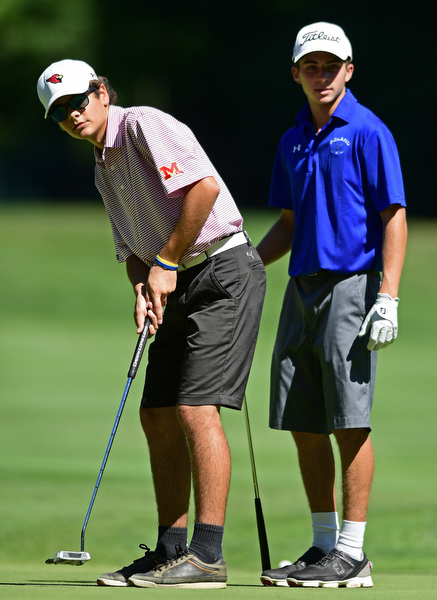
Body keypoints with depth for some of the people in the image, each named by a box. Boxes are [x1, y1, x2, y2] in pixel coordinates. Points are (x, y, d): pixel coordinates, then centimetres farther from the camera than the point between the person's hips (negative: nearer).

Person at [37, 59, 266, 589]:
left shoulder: (145, 125, -11)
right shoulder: (104, 168, 18)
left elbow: (203, 187, -22)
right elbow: (130, 247, 20)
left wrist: (167, 264, -15)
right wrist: (143, 288, -2)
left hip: (224, 271, -10)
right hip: (180, 286, 10)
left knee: (195, 407, -16)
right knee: (158, 416, 8)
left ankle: (207, 555, -16)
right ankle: (170, 551, 14)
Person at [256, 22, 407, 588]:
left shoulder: (368, 132, -6)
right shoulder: (293, 141, 16)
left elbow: (394, 218, -9)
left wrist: (388, 298, -17)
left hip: (351, 285, -7)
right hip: (301, 288, 7)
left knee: (350, 423, -7)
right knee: (303, 425, 7)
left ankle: (352, 554, -3)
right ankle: (323, 545, 16)